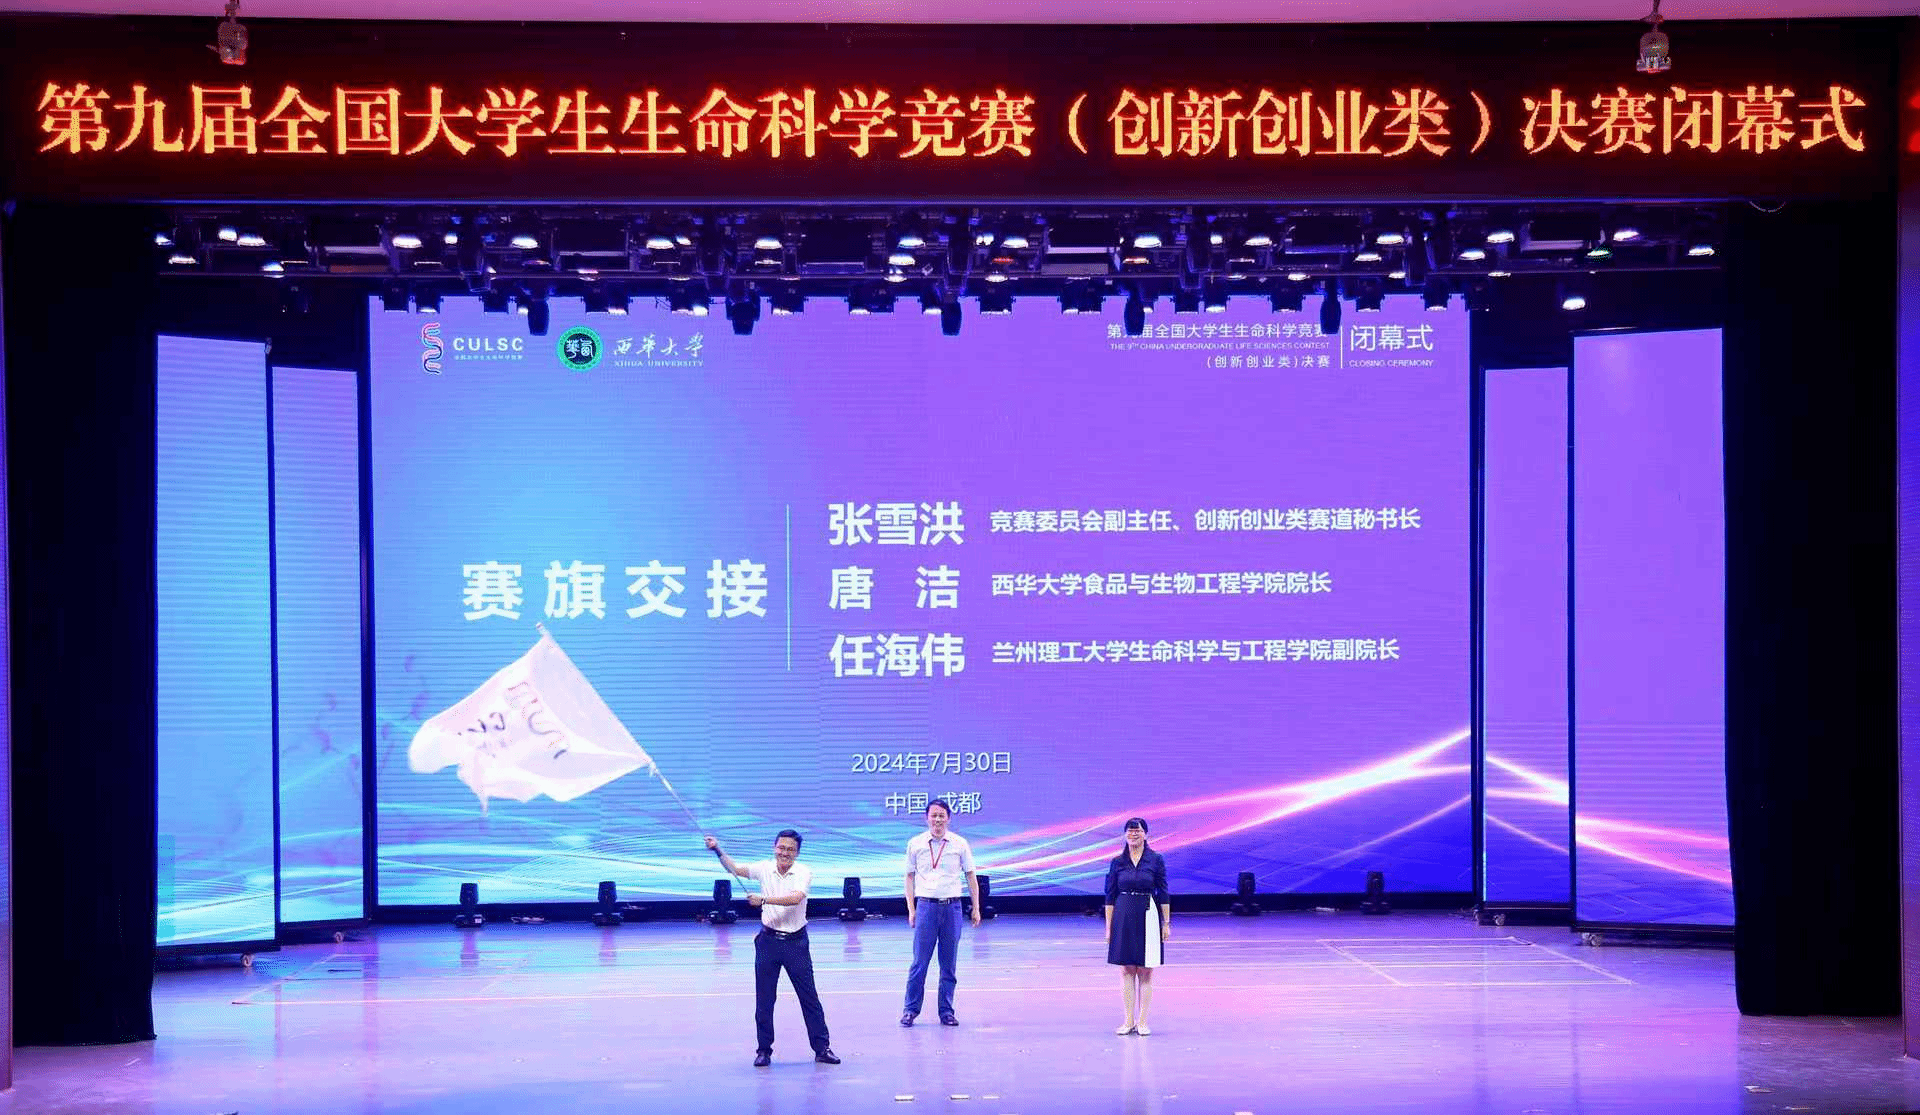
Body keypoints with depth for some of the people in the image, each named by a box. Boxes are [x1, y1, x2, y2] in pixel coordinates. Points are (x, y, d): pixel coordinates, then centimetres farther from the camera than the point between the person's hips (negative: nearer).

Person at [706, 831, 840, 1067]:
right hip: (768, 941, 2)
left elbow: (795, 898, -25)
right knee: (764, 999, 4)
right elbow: (735, 869, 3)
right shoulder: (765, 869, 2)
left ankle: (822, 1048, 12)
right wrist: (718, 851, -12)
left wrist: (764, 900, -31)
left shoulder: (803, 873, -9)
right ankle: (764, 1050, 14)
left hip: (796, 942, -2)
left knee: (809, 997, 2)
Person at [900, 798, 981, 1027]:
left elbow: (971, 876, 10)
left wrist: (976, 908, 7)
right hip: (926, 905, -1)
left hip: (952, 906, 1)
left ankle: (946, 1011, 12)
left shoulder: (960, 844, 4)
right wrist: (911, 909, 3)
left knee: (949, 963, 5)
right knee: (920, 961, -3)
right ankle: (910, 1009, 6)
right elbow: (910, 877, 10)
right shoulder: (916, 844, 5)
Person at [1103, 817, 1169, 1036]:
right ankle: (1128, 1020, 10)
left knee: (1146, 971, 2)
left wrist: (1166, 923, 0)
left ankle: (1142, 1021, 7)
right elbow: (1110, 896, 7)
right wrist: (1109, 925, 4)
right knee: (1127, 970, 5)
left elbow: (1163, 894, 2)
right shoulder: (1118, 862, 4)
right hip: (1123, 917, 2)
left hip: (1148, 917, -2)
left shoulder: (1155, 860, -1)